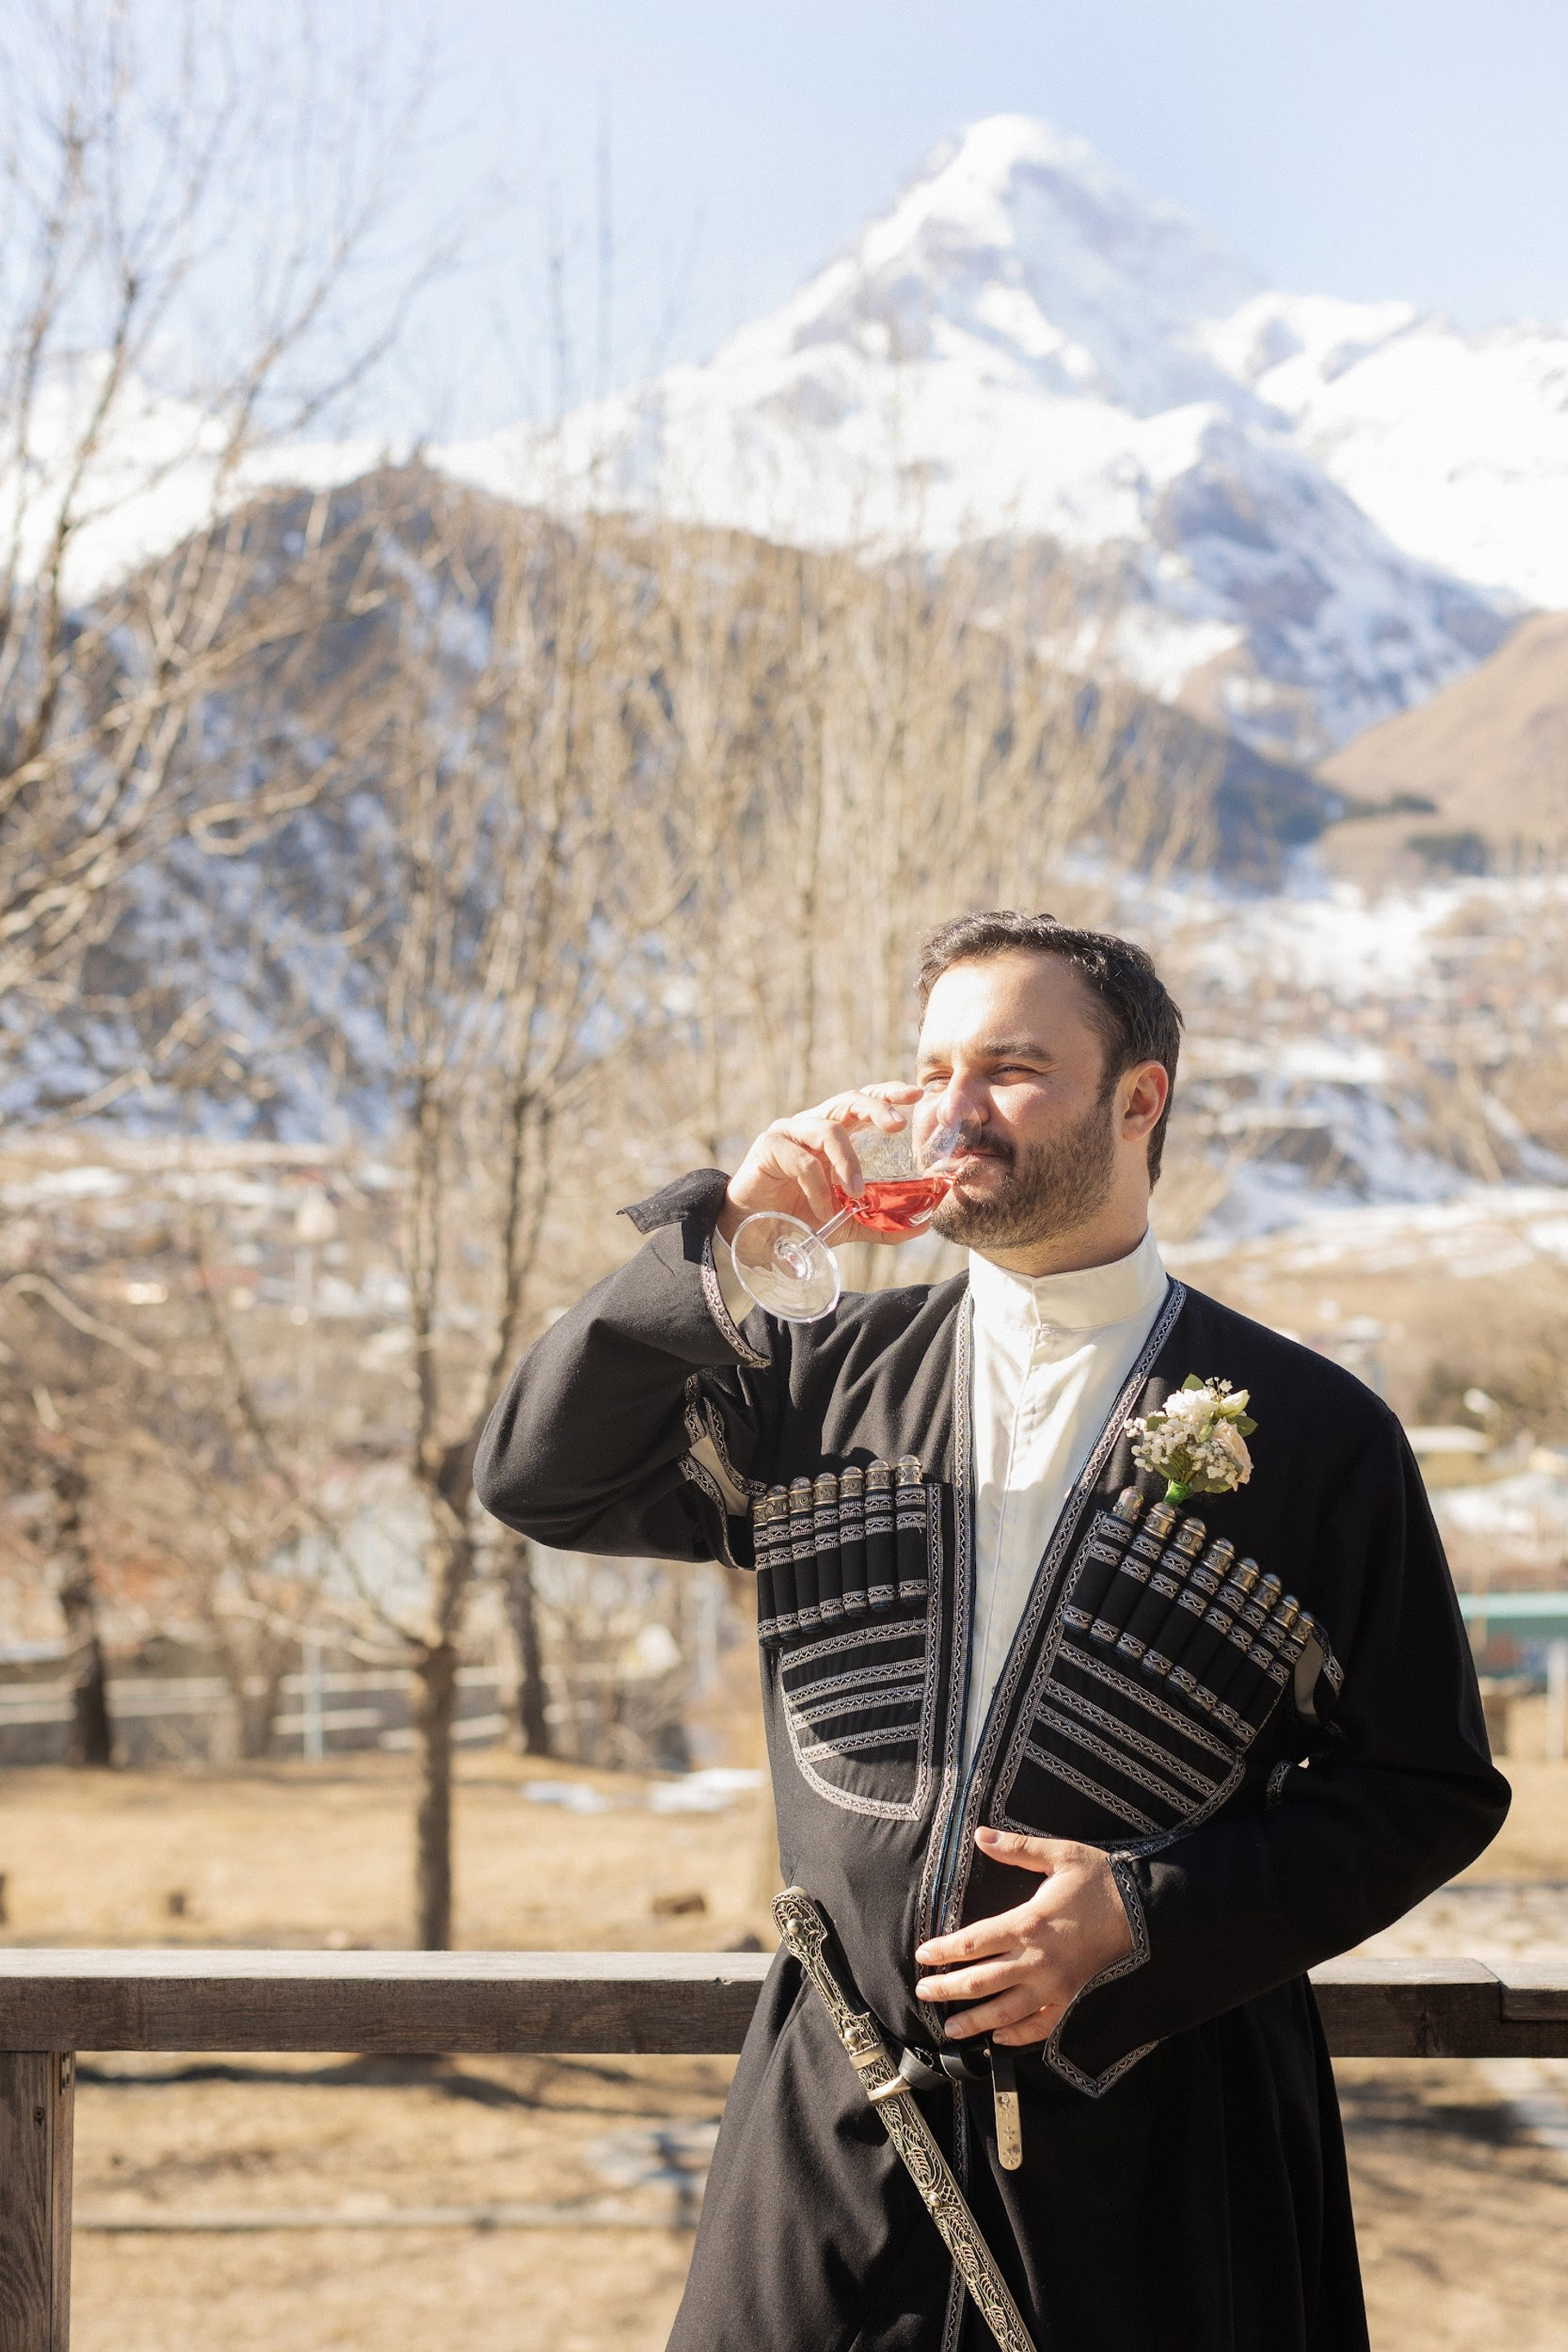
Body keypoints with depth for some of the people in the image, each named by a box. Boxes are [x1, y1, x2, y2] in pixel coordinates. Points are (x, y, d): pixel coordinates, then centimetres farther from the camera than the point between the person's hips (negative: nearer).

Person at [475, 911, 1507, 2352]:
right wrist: (720, 1236, -7)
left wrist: (1148, 1913, -13)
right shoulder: (828, 1380, 8)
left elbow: (1428, 1793, 0)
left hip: (1158, 2125, -2)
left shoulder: (1309, 1430, -2)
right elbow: (542, 1478, 3)